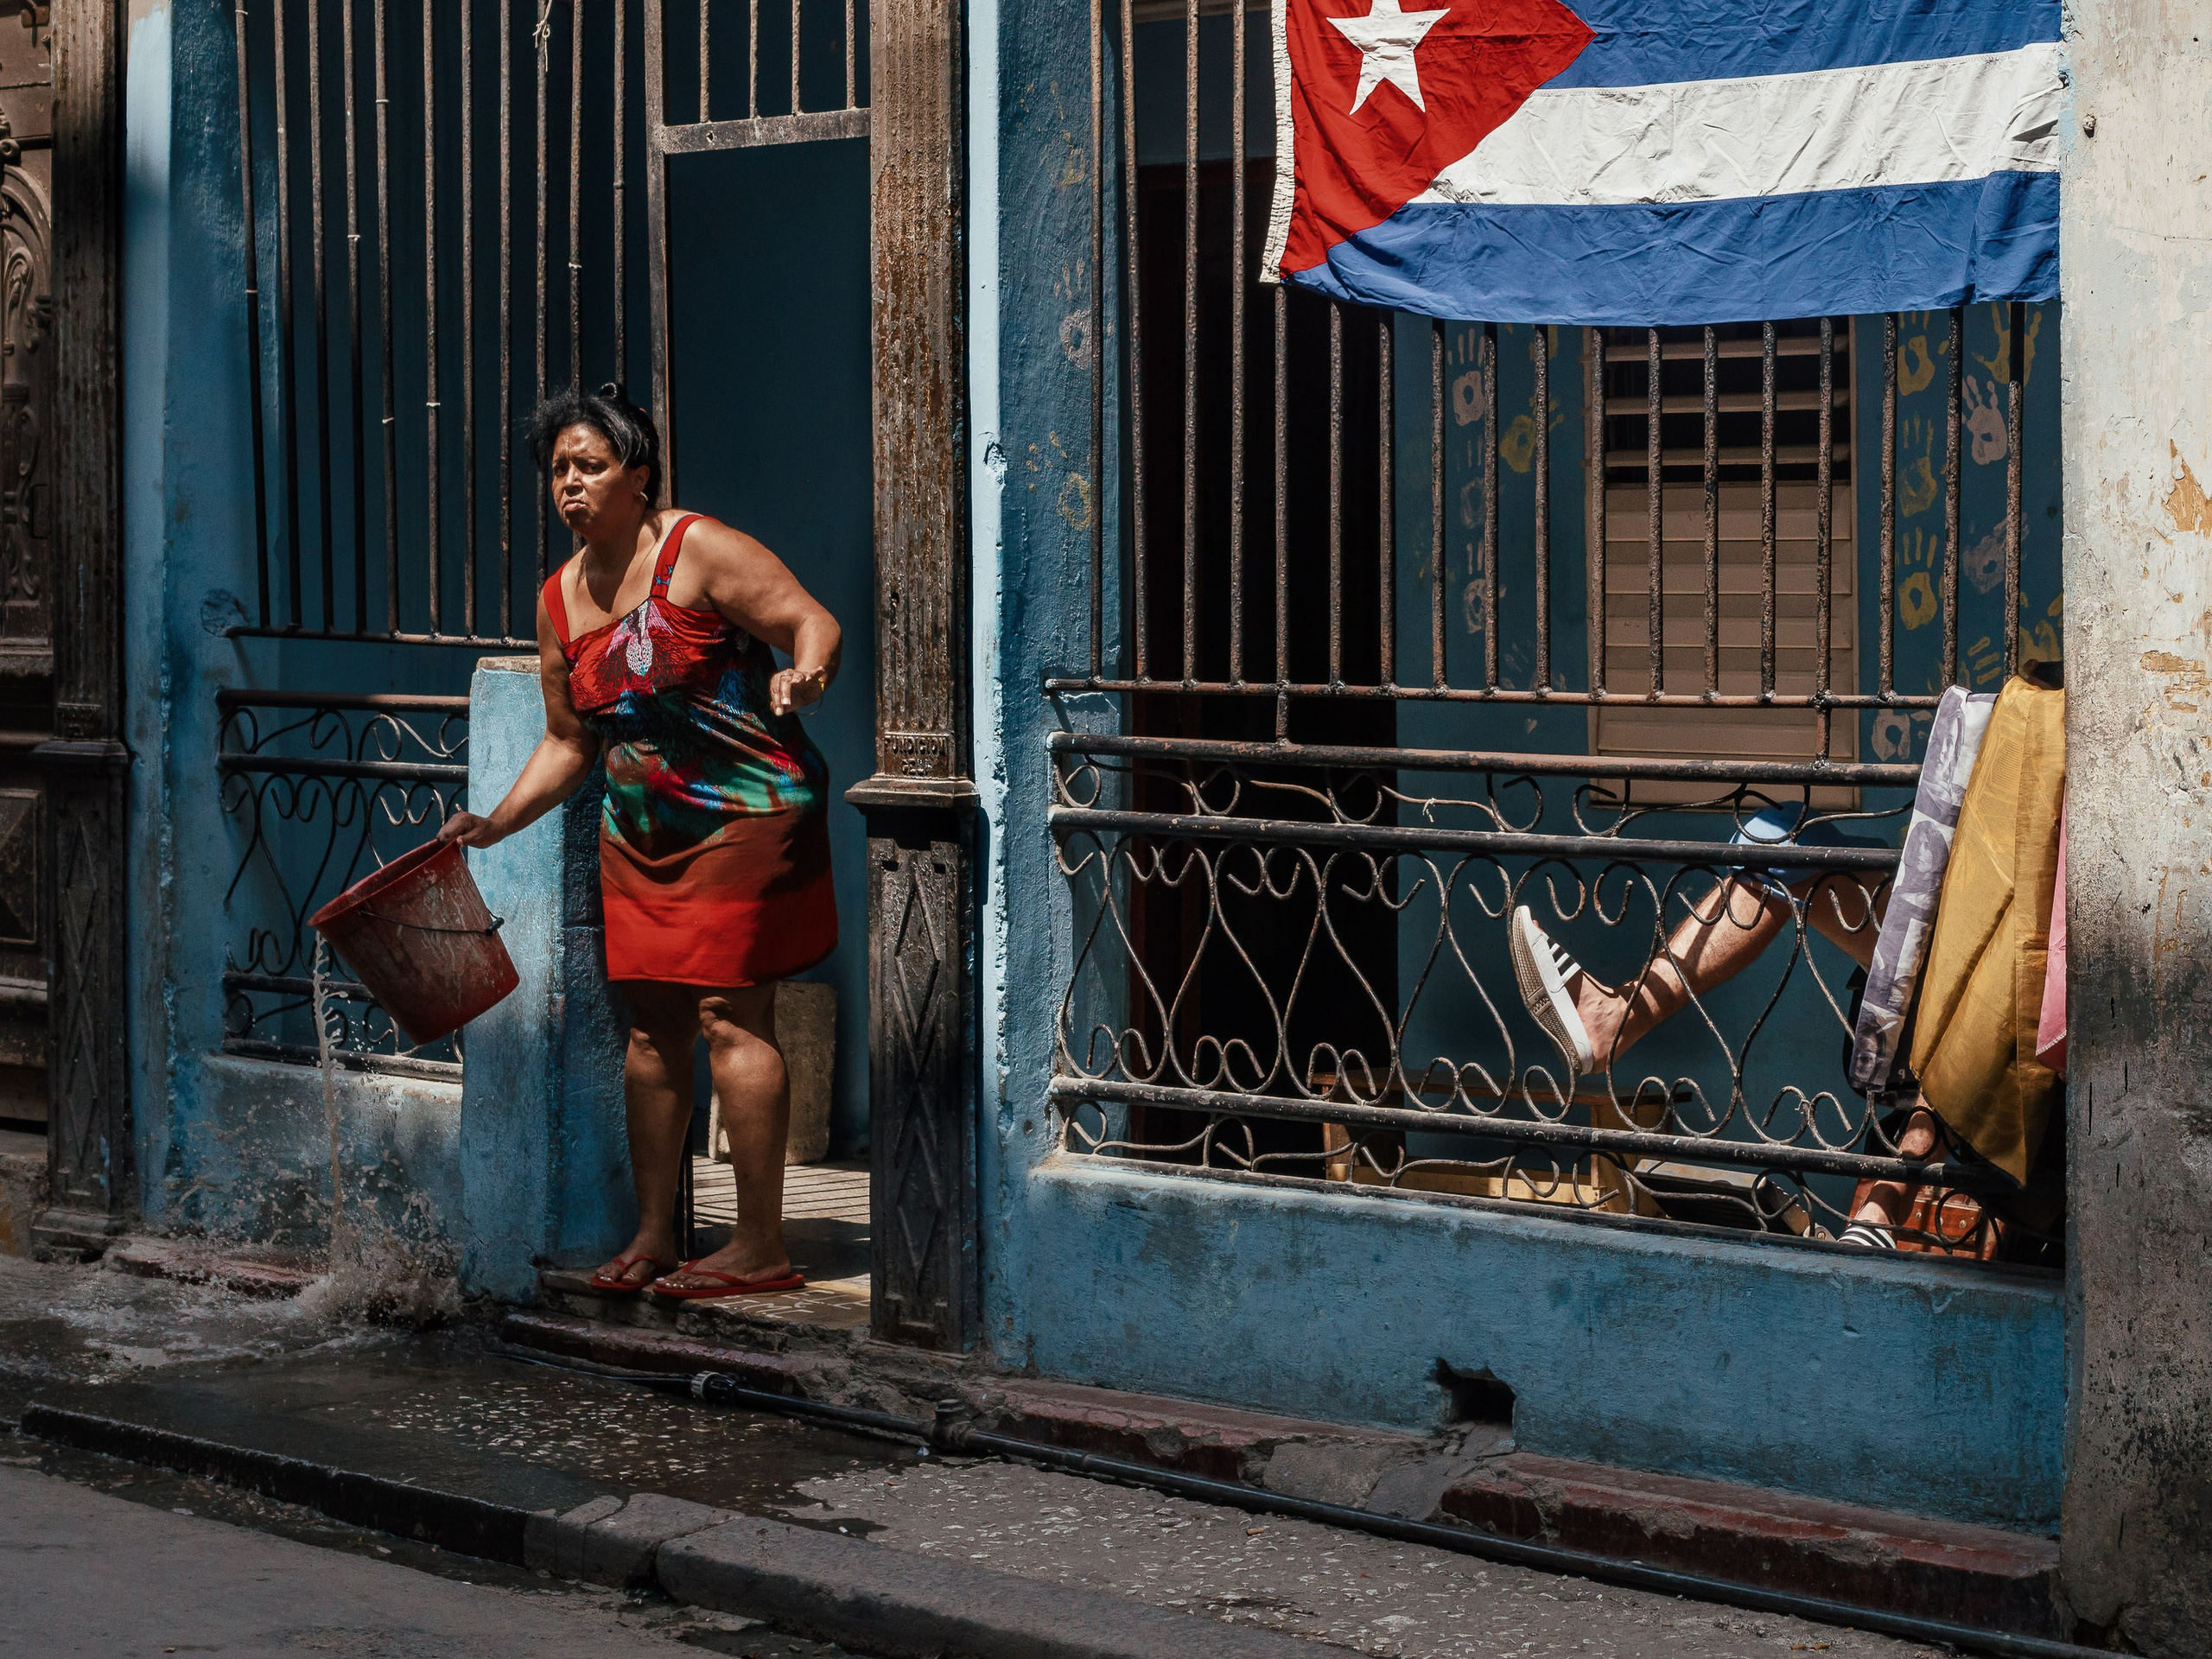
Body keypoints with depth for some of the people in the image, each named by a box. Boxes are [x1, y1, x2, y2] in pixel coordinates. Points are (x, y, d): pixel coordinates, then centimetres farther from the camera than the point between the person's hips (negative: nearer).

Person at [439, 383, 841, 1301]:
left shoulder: (697, 551, -12)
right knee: (653, 1026, 8)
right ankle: (654, 1234, 17)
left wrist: (803, 674, -37)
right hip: (641, 837, 7)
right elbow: (568, 743, 17)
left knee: (730, 1018, -10)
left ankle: (761, 1246, -7)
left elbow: (813, 621, -15)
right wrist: (495, 823, 8)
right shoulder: (560, 599, 9)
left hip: (746, 816, -7)